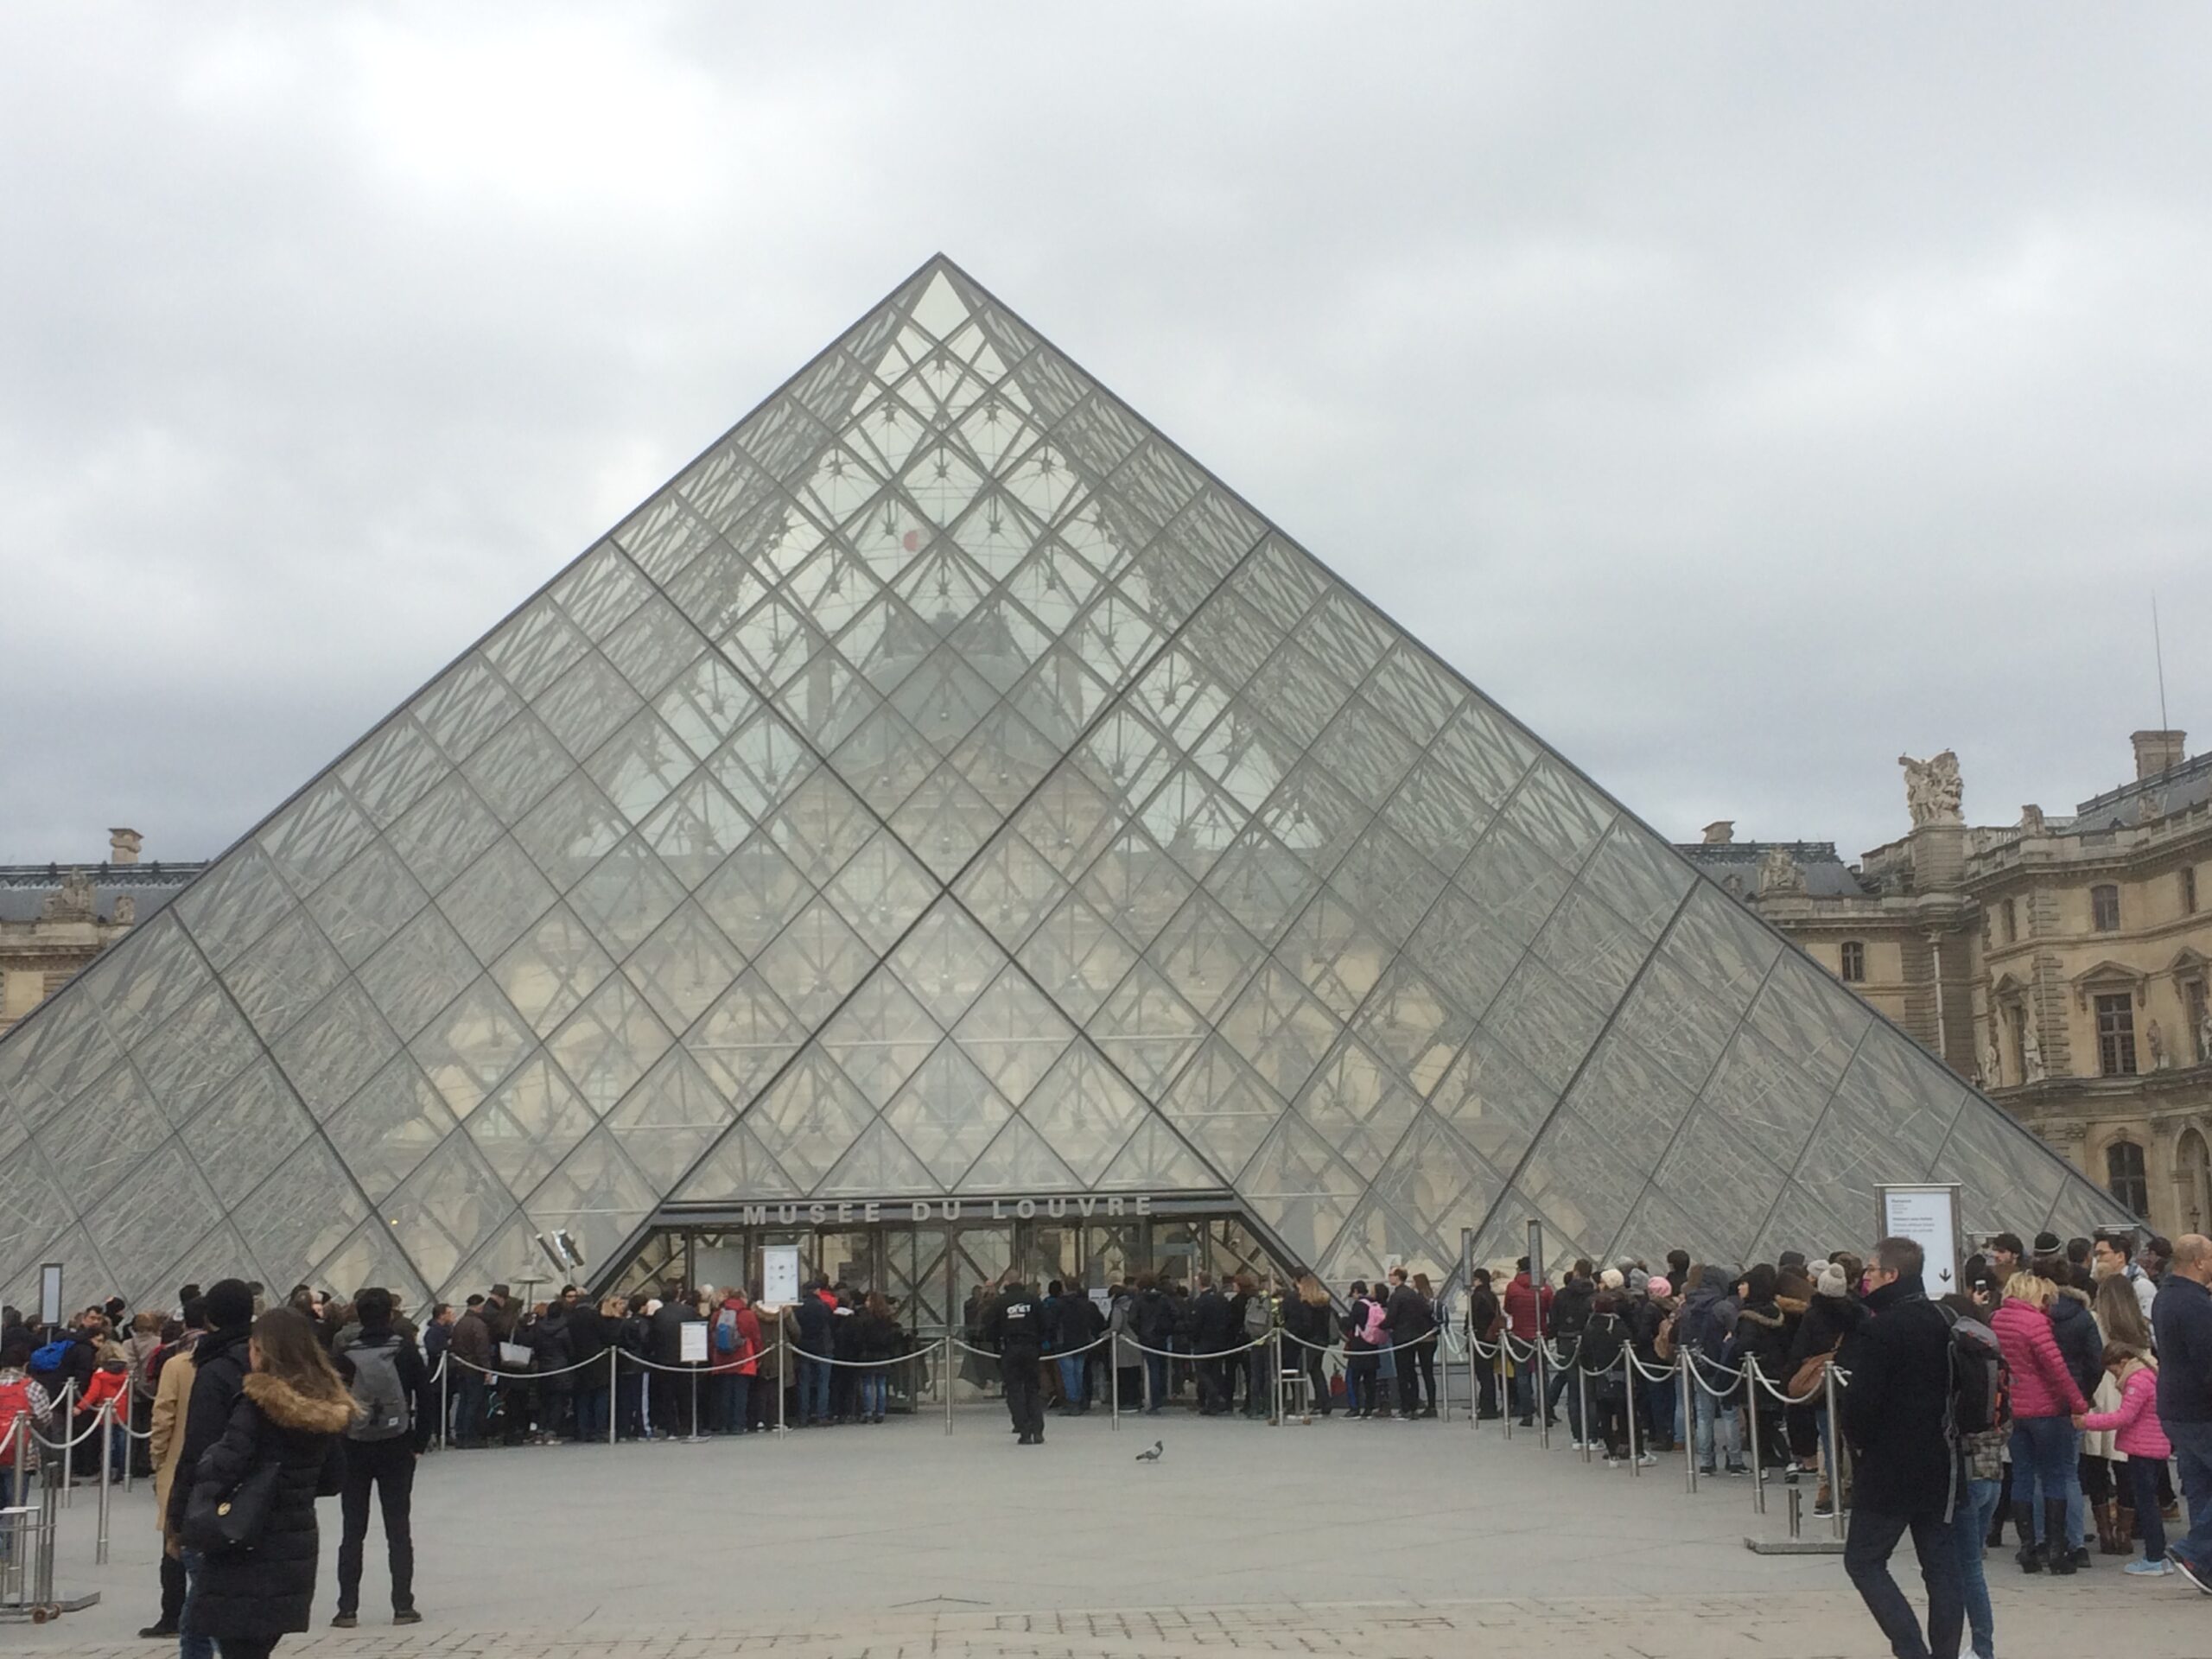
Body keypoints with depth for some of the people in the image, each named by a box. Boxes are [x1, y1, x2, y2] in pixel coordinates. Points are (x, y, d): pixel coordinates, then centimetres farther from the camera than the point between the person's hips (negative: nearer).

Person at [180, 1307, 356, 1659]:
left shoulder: (257, 1402, -14)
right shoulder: (328, 1409, 6)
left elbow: (220, 1469, -19)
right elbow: (330, 1481, 13)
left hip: (247, 1550, -6)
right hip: (297, 1548, 7)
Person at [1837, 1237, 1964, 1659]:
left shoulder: (1880, 1329, -17)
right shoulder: (1940, 1322, 7)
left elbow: (1861, 1399, -20)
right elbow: (1953, 1387, 15)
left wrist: (1858, 1440, -3)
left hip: (1890, 1467, -7)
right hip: (1939, 1464, 7)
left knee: (1863, 1561, 3)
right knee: (1941, 1566, 10)